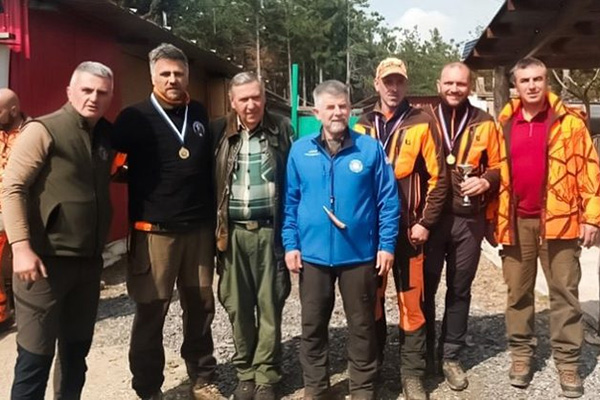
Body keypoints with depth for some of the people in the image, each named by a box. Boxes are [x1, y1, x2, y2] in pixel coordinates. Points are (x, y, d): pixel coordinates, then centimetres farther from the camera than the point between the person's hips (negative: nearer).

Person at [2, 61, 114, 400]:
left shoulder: (106, 135, 9)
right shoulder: (44, 130, -9)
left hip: (89, 260, 6)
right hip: (46, 259, -6)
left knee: (77, 348, 17)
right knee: (36, 353, 1)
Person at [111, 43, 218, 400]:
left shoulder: (200, 115, 11)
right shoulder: (135, 117, -2)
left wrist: (215, 219, 15)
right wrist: (140, 181, -9)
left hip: (199, 228, 4)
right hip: (154, 231, -4)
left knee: (201, 307, 11)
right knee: (151, 311, 3)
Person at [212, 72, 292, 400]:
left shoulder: (281, 130, 2)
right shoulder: (219, 133, 3)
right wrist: (215, 228, -1)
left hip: (269, 230, -1)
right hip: (233, 232, 1)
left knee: (269, 305, 5)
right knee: (238, 306, 8)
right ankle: (245, 373, 23)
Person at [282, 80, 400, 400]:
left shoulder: (370, 148, -3)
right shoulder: (300, 151, 2)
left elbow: (388, 200, -2)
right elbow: (290, 202, 5)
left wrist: (387, 244, -5)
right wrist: (290, 244, -1)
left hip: (360, 253, -1)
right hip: (313, 254, 2)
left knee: (362, 325, 12)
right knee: (312, 325, 13)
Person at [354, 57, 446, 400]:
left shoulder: (422, 123, -2)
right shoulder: (362, 126, 8)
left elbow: (438, 177, -4)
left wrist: (425, 222, -9)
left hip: (409, 227, -3)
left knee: (412, 301, 2)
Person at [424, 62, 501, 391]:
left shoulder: (484, 124, 4)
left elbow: (497, 167, 9)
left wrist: (486, 181, -13)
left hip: (469, 219, 1)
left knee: (460, 289, 10)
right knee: (425, 287, 6)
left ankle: (450, 356, 24)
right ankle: (423, 354, 22)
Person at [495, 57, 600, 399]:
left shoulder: (569, 122, -1)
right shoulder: (504, 125, 7)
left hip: (558, 219, -2)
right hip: (516, 222, 3)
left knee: (564, 293, 5)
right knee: (518, 293, 10)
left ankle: (568, 362, 14)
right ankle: (521, 354, 24)